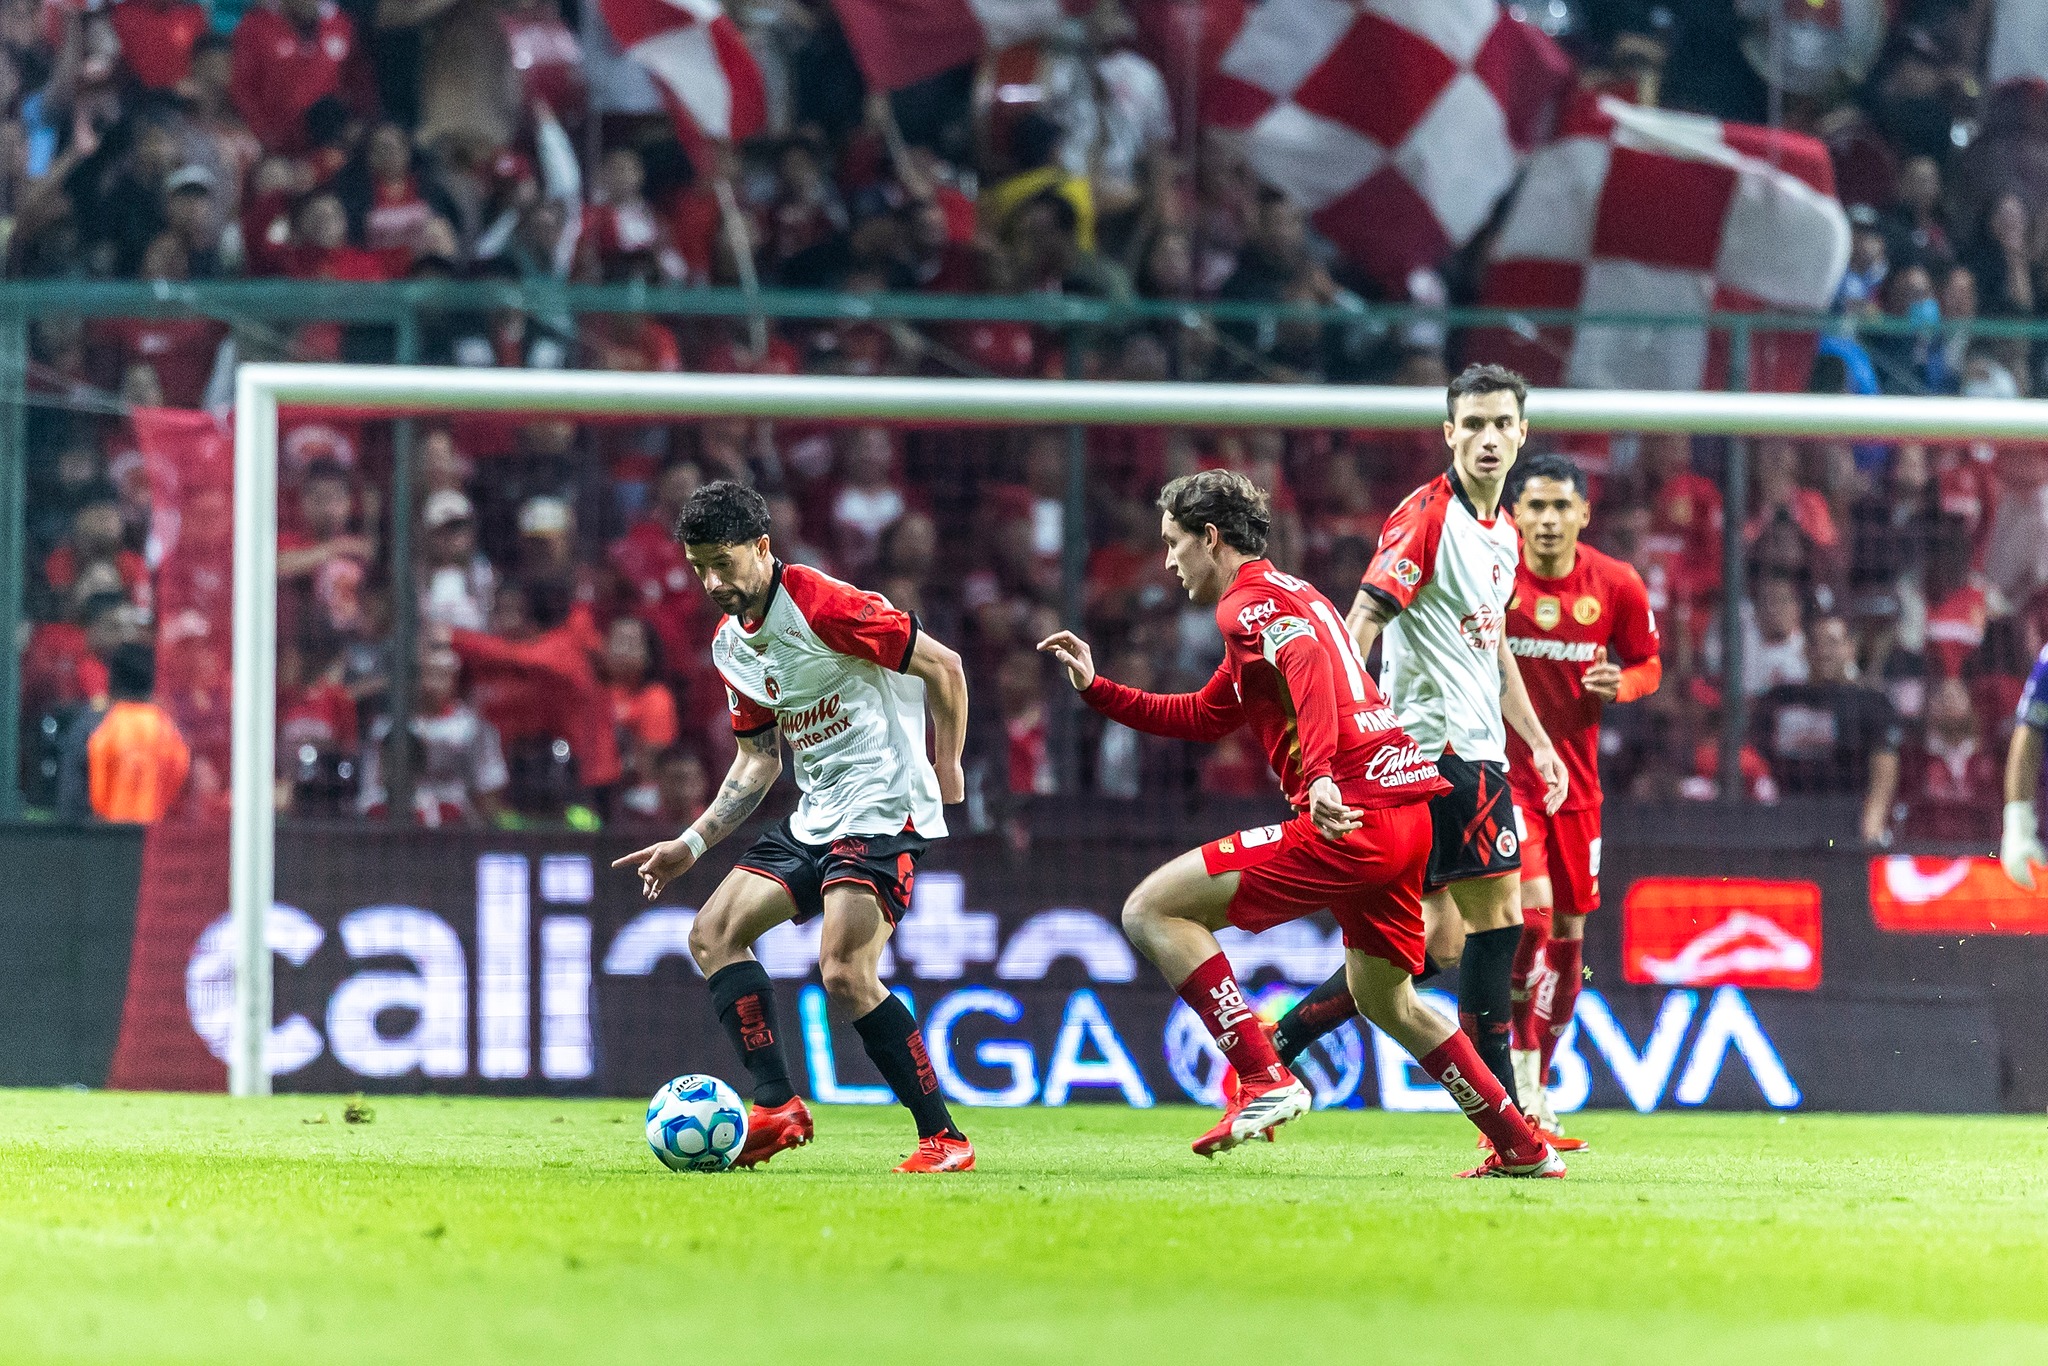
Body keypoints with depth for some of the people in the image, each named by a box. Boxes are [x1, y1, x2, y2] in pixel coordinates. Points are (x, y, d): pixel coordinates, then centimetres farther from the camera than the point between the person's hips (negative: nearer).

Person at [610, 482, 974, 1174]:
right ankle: (776, 1108, -1)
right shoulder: (730, 645, 11)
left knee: (845, 972, -22)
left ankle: (943, 1138, -13)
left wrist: (945, 766, -9)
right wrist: (693, 843, 14)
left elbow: (942, 665, -12)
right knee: (714, 932, 2)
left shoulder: (822, 605, -16)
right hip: (814, 817, 9)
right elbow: (759, 759, 21)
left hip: (885, 810, -9)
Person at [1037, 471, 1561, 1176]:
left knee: (1153, 909, -8)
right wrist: (1096, 688, 34)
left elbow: (1310, 665, -26)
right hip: (1408, 808, 10)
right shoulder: (1291, 597, 27)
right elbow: (1202, 717, 37)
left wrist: (1319, 774, -38)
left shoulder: (1250, 602, -3)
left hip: (1351, 819, -10)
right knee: (1383, 998, 26)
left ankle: (1264, 1080, -15)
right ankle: (1525, 1149, 27)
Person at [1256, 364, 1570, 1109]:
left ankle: (1275, 1042, 12)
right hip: (1439, 741, -9)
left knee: (1438, 943, 9)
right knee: (1498, 912, -10)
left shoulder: (1502, 532, 16)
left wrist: (1538, 742, 26)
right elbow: (1360, 623, -20)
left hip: (1475, 751, 9)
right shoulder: (1426, 515, -12)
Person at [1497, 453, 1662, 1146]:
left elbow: (1648, 662, 10)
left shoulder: (1617, 586, -3)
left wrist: (1623, 684, -12)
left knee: (1568, 934, 11)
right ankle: (1521, 1096, -13)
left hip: (1575, 777, 4)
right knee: (1530, 911, -22)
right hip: (1503, 769, -4)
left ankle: (1537, 1092, 26)